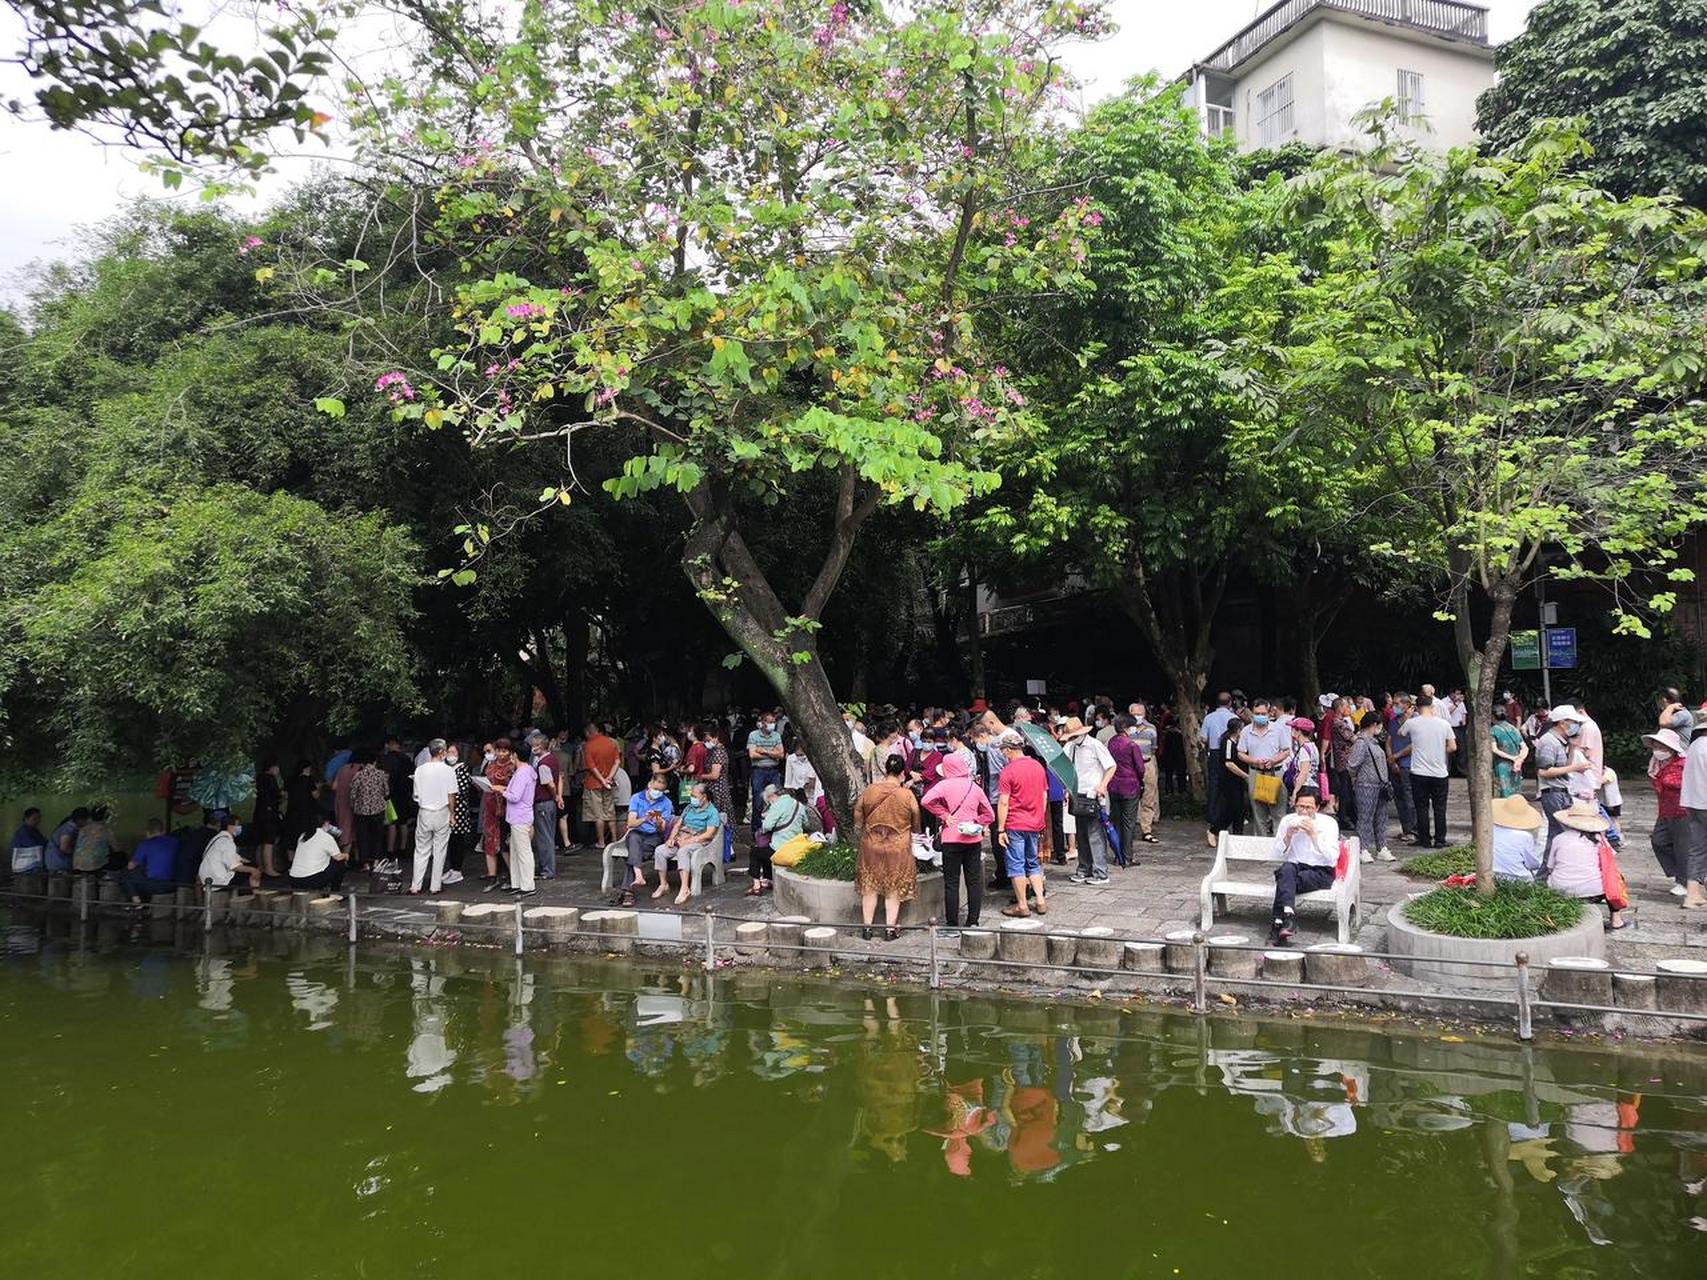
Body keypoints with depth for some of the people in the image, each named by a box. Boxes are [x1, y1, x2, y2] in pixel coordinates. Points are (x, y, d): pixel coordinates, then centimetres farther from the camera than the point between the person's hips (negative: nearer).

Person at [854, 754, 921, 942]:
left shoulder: (868, 791, -7)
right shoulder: (907, 795, -12)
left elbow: (858, 822, 3)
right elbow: (916, 826, -1)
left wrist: (861, 837, 20)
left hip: (871, 845, 1)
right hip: (898, 848, -1)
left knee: (869, 887, 14)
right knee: (894, 890, 11)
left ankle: (866, 927, 17)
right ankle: (890, 928, 12)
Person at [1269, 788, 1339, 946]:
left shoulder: (1328, 823, -5)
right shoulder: (1288, 820, 3)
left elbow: (1332, 858, -16)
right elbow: (1279, 853, 6)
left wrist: (1314, 835, -22)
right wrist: (1288, 836, -12)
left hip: (1321, 872, -3)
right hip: (1295, 867, 3)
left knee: (1284, 881, -32)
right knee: (1286, 868, -35)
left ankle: (1280, 922, -33)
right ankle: (1288, 915, -48)